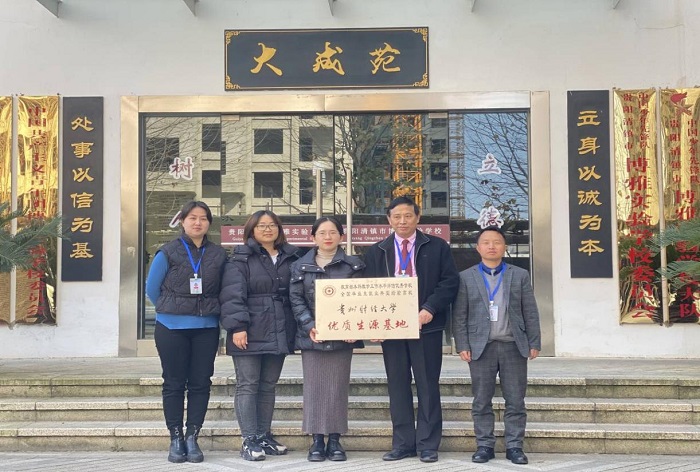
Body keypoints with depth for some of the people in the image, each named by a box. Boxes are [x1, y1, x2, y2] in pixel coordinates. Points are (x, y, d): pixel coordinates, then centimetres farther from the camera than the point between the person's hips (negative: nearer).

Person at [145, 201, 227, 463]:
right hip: (171, 328, -2)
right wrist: (172, 310, 8)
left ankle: (192, 437, 12)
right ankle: (176, 439, 12)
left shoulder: (218, 255, 4)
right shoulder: (168, 252, -2)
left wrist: (208, 311, 5)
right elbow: (152, 289, 5)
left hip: (206, 328, 2)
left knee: (200, 383, 3)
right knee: (174, 383, 4)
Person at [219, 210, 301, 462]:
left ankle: (264, 436, 20)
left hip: (279, 334, 5)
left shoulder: (291, 258, 13)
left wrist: (298, 327, 9)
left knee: (268, 385, 11)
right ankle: (249, 440, 2)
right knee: (248, 385, -1)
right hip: (250, 333, -5)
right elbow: (232, 294, -10)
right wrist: (237, 326, -19)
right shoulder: (241, 258, -1)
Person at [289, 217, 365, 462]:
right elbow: (296, 299, 1)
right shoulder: (301, 266, 7)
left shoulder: (353, 266, 6)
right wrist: (309, 327, -13)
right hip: (311, 336, 0)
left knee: (338, 388, 2)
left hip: (342, 336, 0)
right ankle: (317, 440, 8)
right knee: (314, 387, 1)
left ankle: (335, 440, 10)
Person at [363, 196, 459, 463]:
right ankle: (402, 444, 13)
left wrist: (430, 309, -15)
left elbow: (450, 281, -2)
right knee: (397, 386, 6)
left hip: (426, 325, -2)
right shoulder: (376, 252, 12)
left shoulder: (437, 247, 4)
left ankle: (428, 445, 9)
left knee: (428, 386, 2)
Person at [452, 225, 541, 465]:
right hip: (481, 346, 0)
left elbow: (531, 312, 7)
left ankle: (514, 446, 11)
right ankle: (484, 445, 13)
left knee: (515, 401, 3)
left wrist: (534, 343, 1)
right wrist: (462, 345, -4)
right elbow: (459, 315, 3)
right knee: (481, 402, 4)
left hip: (514, 346, 1)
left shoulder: (520, 275, 9)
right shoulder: (466, 277, 6)